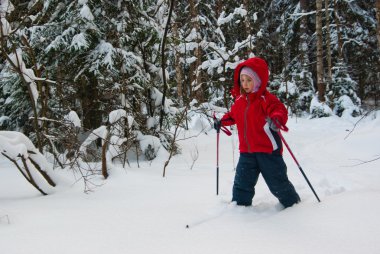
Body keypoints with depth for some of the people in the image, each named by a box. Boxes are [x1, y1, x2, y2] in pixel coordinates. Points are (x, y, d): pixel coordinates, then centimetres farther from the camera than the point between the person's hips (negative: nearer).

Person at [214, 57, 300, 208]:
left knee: (277, 182, 7)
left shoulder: (266, 99, -14)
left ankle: (292, 202, 29)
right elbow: (234, 115, 26)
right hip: (247, 151, 5)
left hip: (268, 150, -5)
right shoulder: (239, 100, 8)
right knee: (242, 182, 7)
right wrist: (222, 121, 15)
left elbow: (279, 110, -27)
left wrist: (277, 119, -47)